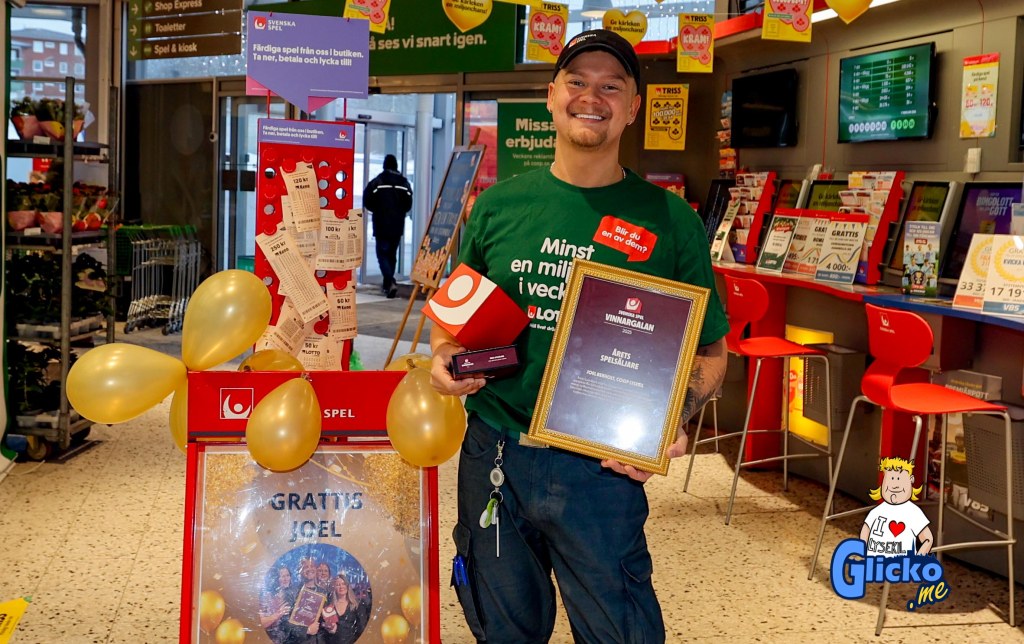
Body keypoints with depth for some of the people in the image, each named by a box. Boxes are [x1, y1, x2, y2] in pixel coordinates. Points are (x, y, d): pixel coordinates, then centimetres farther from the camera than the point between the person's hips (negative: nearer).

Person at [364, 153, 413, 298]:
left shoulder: (377, 182, -9)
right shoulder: (404, 183, 2)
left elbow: (367, 202, -8)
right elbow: (408, 204, 4)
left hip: (381, 225, -4)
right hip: (398, 225, 4)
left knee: (383, 253, -2)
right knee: (392, 254, 17)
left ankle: (390, 282, -21)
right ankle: (387, 283, 25)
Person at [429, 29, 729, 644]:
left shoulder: (670, 221, -3)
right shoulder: (499, 205, 3)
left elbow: (710, 350, 2)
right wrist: (444, 356, -5)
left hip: (604, 471, -2)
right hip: (493, 457, 3)